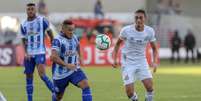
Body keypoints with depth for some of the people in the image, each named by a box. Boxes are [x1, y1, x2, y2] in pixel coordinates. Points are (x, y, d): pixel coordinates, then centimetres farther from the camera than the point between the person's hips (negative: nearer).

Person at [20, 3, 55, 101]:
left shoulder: (42, 20, -4)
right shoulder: (23, 25, 7)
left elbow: (50, 34, 2)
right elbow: (24, 41, 10)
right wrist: (26, 53, -5)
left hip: (40, 53, -5)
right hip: (29, 55, 5)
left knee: (42, 74, -21)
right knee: (29, 77, 7)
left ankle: (54, 92, -7)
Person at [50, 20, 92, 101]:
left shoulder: (74, 37, 2)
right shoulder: (58, 40, -19)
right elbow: (53, 57, -31)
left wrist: (79, 56, 29)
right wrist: (67, 65, -34)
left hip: (74, 70, 5)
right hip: (60, 73, -4)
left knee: (85, 85, -20)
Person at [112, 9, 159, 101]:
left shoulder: (150, 31, -8)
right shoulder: (126, 30, -14)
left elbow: (154, 48, 5)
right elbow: (118, 44, 3)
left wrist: (155, 62, -10)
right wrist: (115, 59, -5)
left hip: (142, 62, 2)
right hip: (127, 63, -2)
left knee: (149, 86, -17)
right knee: (129, 92, -10)